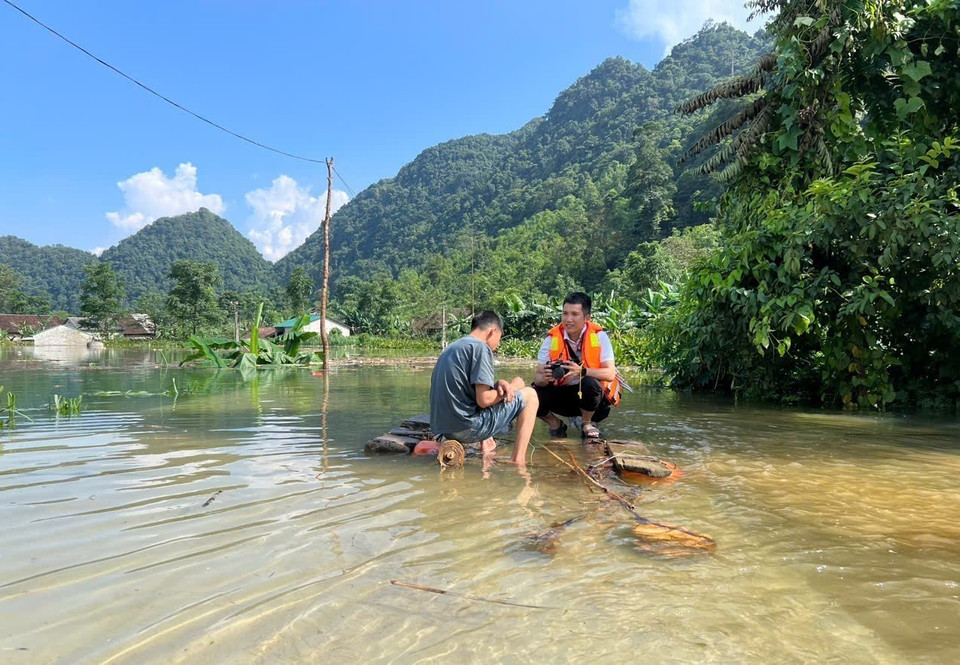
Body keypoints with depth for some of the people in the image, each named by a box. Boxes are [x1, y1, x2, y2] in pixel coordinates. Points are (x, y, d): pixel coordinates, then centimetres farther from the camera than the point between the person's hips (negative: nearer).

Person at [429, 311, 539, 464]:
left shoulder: (451, 348, 17)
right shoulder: (480, 347, -11)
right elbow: (484, 400, -17)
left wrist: (498, 384, 5)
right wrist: (507, 390, 2)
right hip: (466, 429, -9)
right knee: (530, 395, 6)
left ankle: (486, 446, 23)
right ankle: (518, 459, -3)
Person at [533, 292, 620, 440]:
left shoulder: (599, 336, -12)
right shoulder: (552, 338, -8)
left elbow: (610, 374, -20)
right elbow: (538, 376, -10)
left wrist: (581, 371, -37)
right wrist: (544, 378, -36)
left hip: (592, 394, -2)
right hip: (562, 394, 2)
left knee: (590, 383, -35)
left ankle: (587, 423, -3)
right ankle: (555, 425, 8)